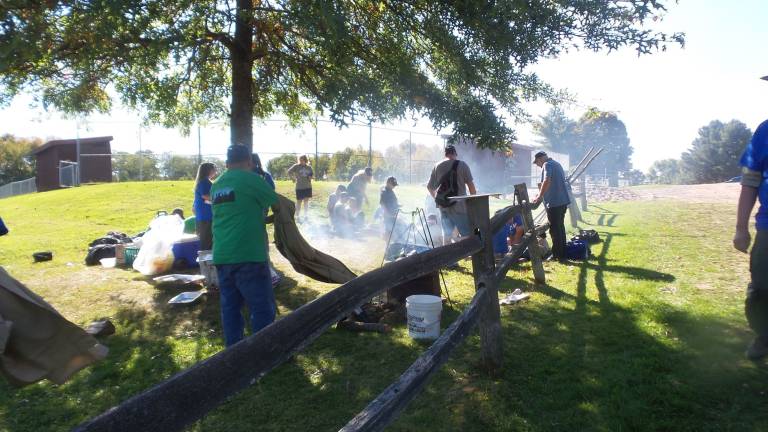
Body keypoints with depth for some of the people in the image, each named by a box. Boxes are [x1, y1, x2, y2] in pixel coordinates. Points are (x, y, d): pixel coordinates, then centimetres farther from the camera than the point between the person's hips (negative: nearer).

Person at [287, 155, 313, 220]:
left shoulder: (309, 167, 5)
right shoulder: (296, 166, -5)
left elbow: (312, 174, 18)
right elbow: (289, 172, -3)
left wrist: (310, 177, -3)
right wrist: (294, 178, -5)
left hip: (308, 187, 4)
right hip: (299, 187, -3)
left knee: (306, 201, 10)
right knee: (299, 201, 4)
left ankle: (306, 215, 20)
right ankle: (298, 216, 14)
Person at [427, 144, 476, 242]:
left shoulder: (437, 166, 7)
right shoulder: (462, 165, -3)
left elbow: (429, 187, 11)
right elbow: (471, 185, -5)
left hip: (443, 206, 5)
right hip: (459, 205, -4)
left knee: (446, 233, 14)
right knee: (467, 234, -2)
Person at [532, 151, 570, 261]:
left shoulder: (547, 165, -10)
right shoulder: (557, 164, 19)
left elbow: (547, 181, -25)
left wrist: (539, 196, -21)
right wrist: (542, 194, 27)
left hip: (554, 202, -9)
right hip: (563, 200, 9)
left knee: (554, 229, -2)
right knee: (560, 227, 16)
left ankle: (557, 255, 3)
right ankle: (562, 254, 22)